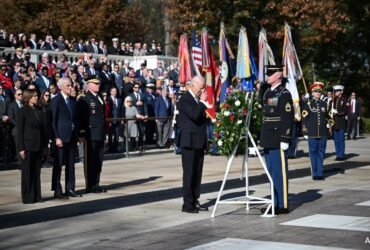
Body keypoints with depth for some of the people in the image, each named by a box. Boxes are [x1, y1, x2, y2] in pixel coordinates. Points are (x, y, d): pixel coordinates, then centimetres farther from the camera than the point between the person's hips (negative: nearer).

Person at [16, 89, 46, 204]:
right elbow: (19, 130, -9)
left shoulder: (38, 111, 10)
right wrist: (21, 148, -13)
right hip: (28, 146, -5)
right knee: (27, 172, 2)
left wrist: (43, 144, 6)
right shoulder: (22, 111, -6)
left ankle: (37, 196, 14)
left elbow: (41, 128, 11)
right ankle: (27, 197, 7)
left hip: (38, 146, 5)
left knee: (36, 172, 8)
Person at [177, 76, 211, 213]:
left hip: (199, 142, 8)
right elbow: (194, 115, -24)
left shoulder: (199, 99, 15)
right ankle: (187, 204, -2)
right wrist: (202, 102, -17)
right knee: (189, 173, -5)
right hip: (189, 141, -8)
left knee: (197, 173, 10)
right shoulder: (185, 99, -11)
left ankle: (195, 201, 16)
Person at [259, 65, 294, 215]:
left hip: (278, 141, -9)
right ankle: (275, 203, 19)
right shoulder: (267, 93, 16)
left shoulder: (284, 94, -10)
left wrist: (285, 139, -19)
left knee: (279, 173, -4)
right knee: (271, 173, 12)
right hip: (268, 141, 9)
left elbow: (288, 118, -15)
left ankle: (283, 205, 1)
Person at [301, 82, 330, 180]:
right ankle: (315, 174, 7)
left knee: (321, 153, 5)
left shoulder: (324, 104, 11)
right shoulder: (308, 104, 0)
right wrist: (305, 132, -6)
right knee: (313, 153, 1)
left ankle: (320, 173, 11)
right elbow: (304, 119, -2)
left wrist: (328, 123, 2)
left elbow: (327, 116, 21)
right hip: (312, 134, -3)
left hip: (323, 133, 3)